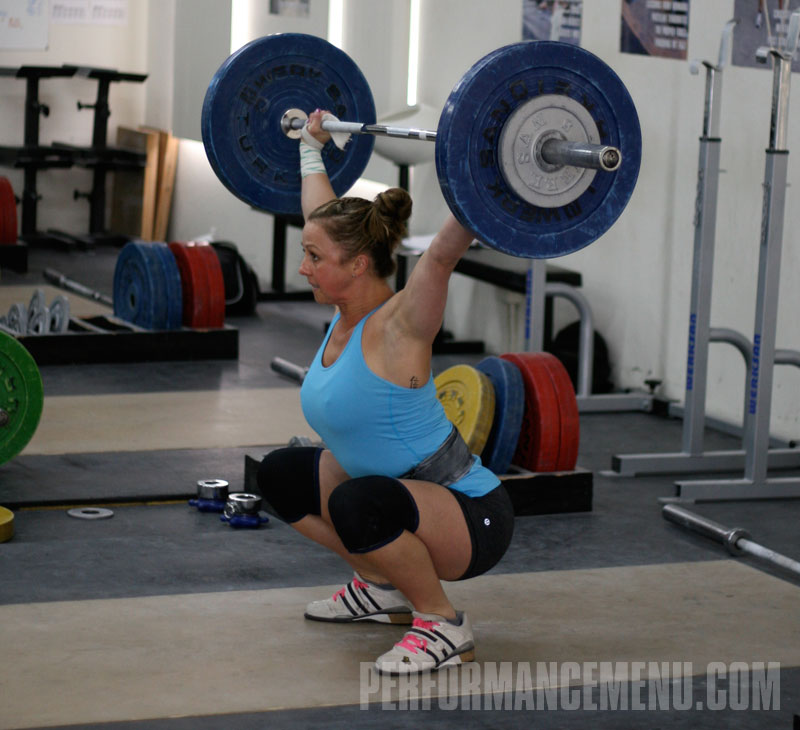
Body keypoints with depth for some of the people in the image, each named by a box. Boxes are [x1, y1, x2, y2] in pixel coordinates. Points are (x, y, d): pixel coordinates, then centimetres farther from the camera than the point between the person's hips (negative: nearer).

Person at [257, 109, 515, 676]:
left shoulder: (398, 327, -22)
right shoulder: (346, 312, 0)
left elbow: (444, 253, -40)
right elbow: (323, 214, 14)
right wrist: (311, 147, 22)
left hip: (472, 517, -9)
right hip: (399, 490, 9)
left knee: (359, 502, -37)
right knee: (280, 475, 13)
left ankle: (444, 625, -14)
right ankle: (381, 585, 20)